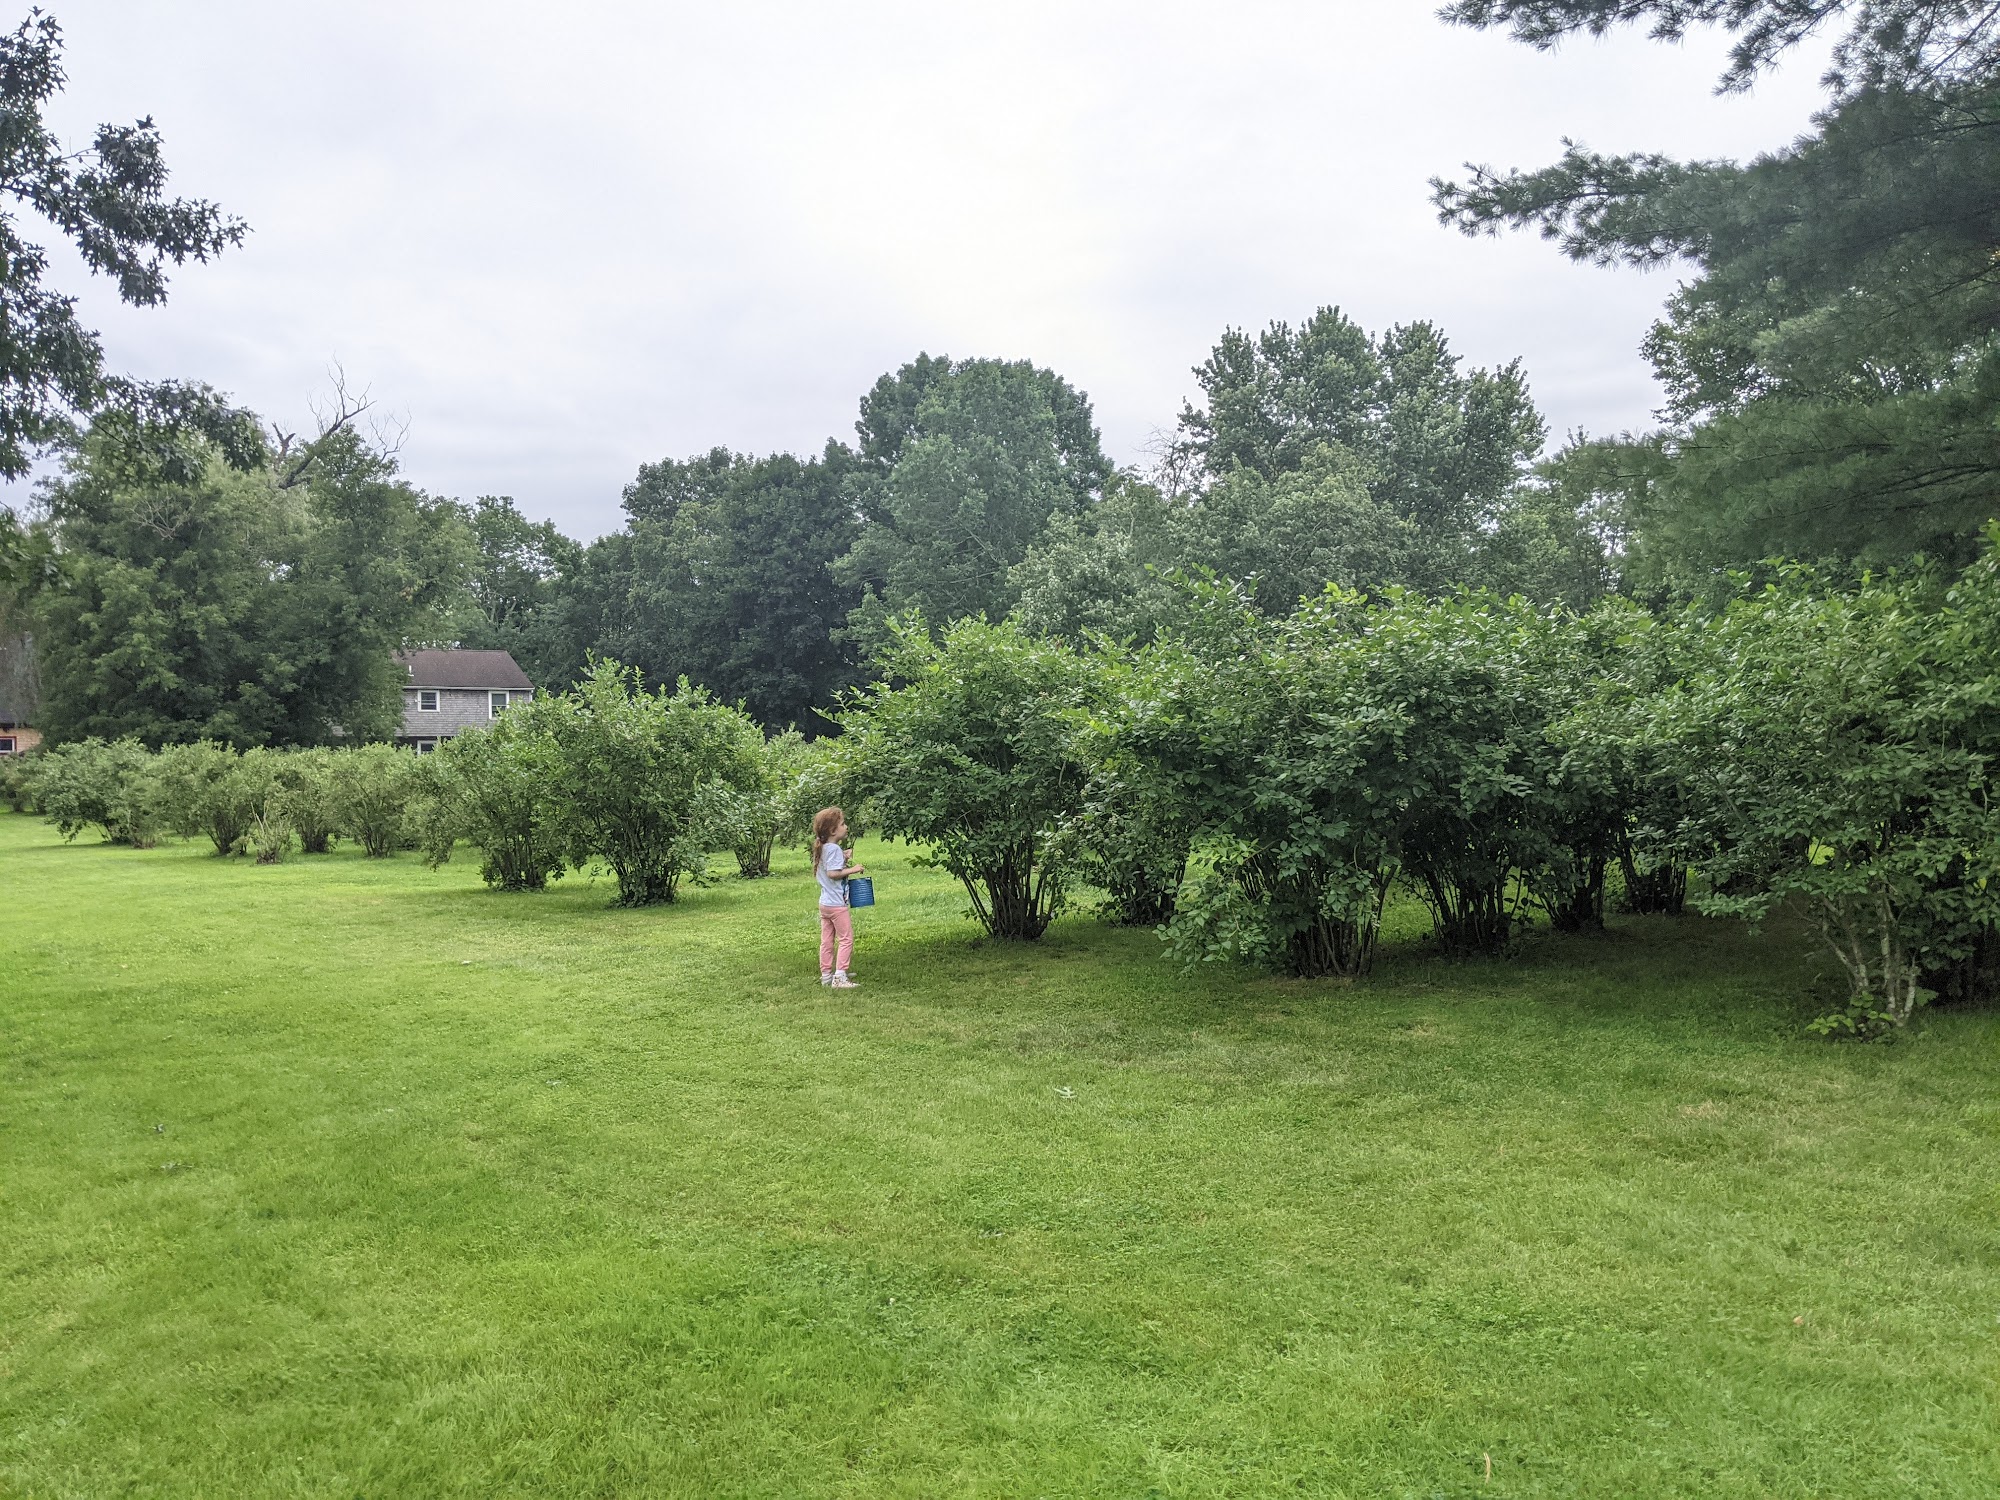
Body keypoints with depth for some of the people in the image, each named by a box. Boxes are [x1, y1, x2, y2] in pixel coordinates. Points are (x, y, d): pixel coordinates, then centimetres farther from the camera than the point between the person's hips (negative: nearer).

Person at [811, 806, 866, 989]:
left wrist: (843, 859, 11)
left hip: (824, 903, 9)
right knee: (846, 938, -3)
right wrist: (851, 869, -18)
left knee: (827, 941, 12)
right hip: (837, 904, -9)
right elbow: (832, 873, -25)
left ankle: (826, 976, 18)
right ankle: (839, 977, -6)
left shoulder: (822, 848, 11)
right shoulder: (834, 849, -18)